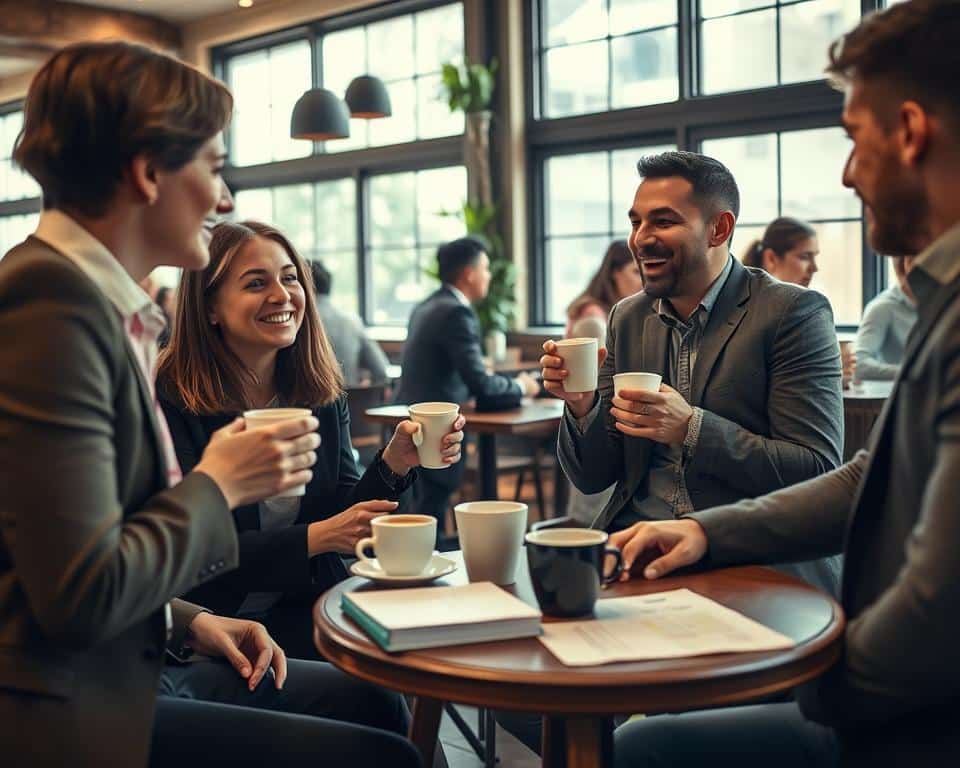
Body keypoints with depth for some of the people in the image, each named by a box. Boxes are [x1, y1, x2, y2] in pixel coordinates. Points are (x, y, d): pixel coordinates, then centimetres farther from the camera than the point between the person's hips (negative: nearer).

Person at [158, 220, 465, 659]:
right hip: (217, 620, -6)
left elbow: (346, 519, 6)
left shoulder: (323, 393, 5)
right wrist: (314, 538, -20)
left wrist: (394, 463, -11)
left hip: (308, 613, 6)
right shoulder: (170, 401, -13)